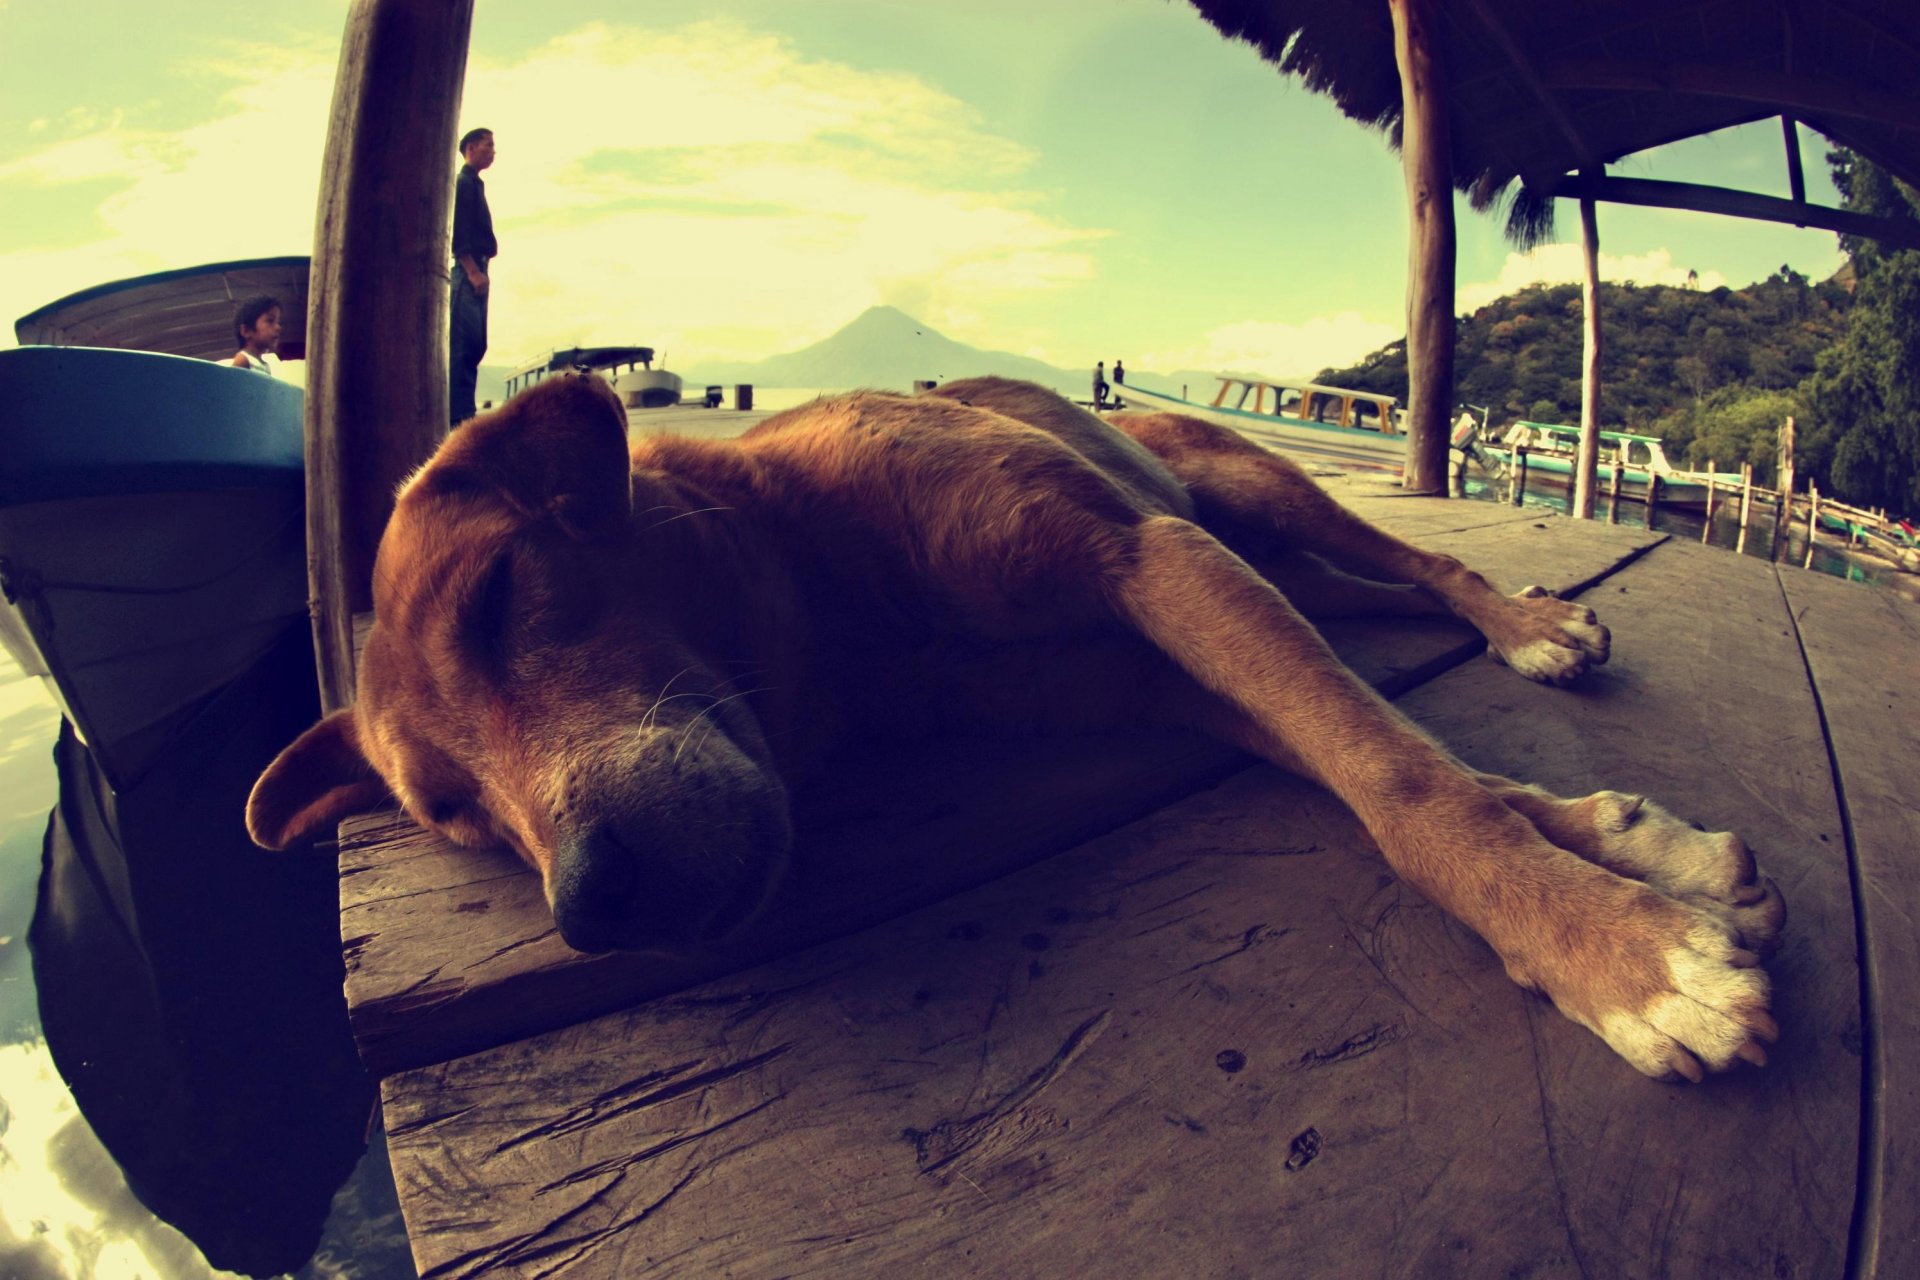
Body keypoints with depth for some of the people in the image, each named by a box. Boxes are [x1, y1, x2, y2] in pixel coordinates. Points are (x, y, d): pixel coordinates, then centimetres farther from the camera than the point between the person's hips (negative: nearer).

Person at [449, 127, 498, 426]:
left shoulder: (474, 185, 23)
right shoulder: (462, 183, -5)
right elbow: (456, 232, -14)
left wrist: (480, 271, 14)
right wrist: (473, 271, -21)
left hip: (475, 271, 10)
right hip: (467, 271, -10)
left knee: (474, 345, 7)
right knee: (463, 344, -13)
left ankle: (464, 414, 9)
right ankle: (457, 415, -16)